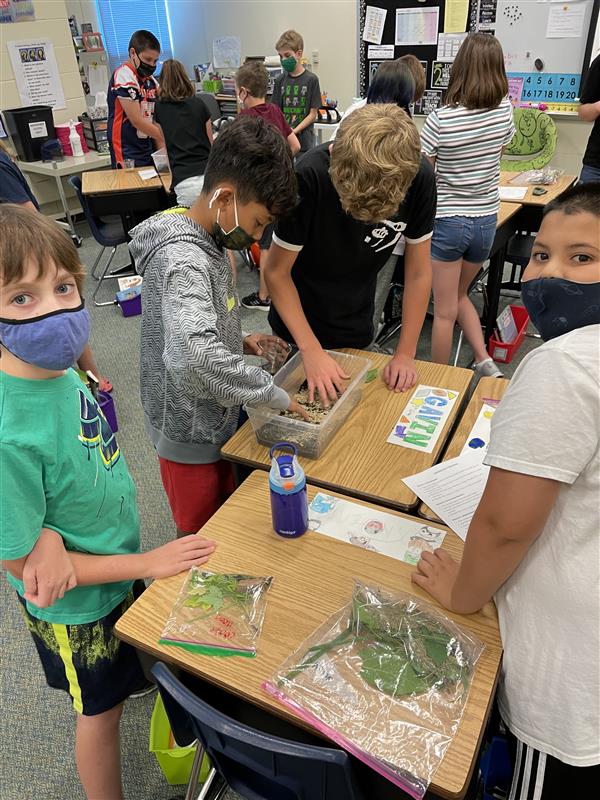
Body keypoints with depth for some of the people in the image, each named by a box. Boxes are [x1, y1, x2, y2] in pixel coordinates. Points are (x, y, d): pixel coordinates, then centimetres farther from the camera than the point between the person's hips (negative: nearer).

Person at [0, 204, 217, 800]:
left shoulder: (59, 371, -17)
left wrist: (52, 534, -28)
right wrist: (147, 563, -21)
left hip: (118, 569, 5)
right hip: (76, 605, -5)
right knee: (100, 710, 23)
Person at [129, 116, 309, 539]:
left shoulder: (204, 240, 2)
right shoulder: (183, 260, -29)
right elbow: (194, 358, -45)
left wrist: (238, 341, 3)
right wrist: (275, 394, -34)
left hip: (216, 416, 9)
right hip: (191, 431, -9)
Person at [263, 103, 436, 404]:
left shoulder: (420, 177, -22)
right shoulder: (309, 177, -31)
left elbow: (418, 272, -12)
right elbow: (276, 271, -21)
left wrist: (405, 353, -12)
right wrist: (311, 350, -26)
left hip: (358, 331, 3)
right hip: (299, 327, -2)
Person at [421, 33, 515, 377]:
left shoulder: (441, 119, -16)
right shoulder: (505, 111, -1)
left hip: (447, 219, -4)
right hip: (486, 220, 5)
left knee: (445, 311, 6)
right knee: (459, 295, 25)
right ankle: (485, 362, 15)